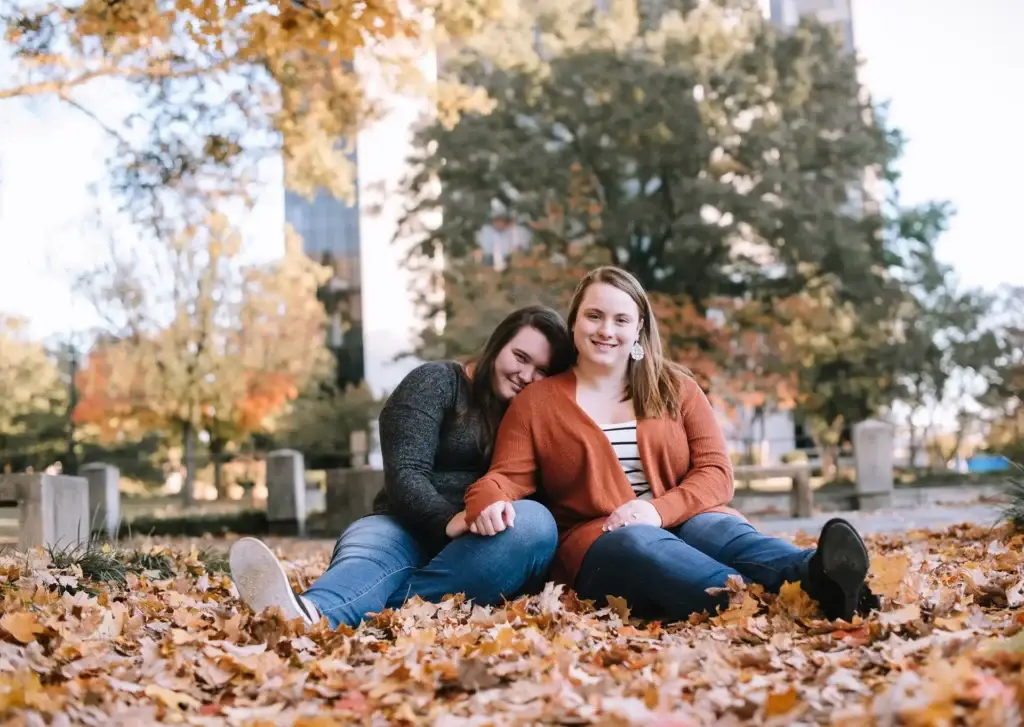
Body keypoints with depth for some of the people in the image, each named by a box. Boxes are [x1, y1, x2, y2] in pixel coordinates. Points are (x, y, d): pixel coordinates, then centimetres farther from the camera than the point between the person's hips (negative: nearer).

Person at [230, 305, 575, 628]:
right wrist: (448, 520, -30)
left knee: (535, 522, -30)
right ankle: (307, 614, -71)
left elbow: (544, 489, 8)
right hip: (412, 531, -1)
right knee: (369, 546, -34)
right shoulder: (436, 382, 2)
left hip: (480, 547, 2)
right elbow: (405, 473, -11)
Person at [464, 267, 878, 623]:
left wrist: (659, 510, -16)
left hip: (681, 524, 2)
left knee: (717, 530, -33)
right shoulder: (537, 402, 12)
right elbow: (507, 477, 4)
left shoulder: (676, 388, 14)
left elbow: (715, 472, 4)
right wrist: (488, 503, -22)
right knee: (640, 544, -37)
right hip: (598, 545, -2)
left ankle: (815, 577, -63)